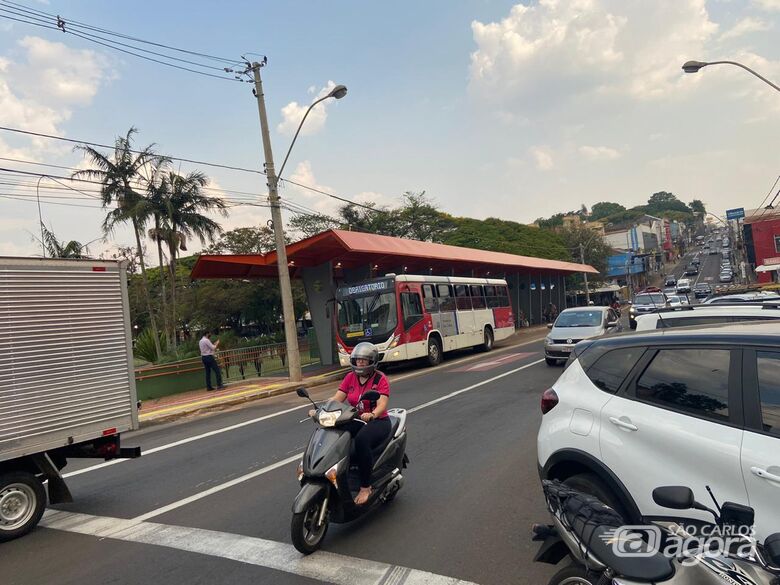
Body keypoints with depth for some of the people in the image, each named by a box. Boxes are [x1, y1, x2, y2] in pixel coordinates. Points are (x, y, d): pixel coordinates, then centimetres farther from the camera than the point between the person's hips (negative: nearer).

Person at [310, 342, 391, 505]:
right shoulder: (350, 378, 7)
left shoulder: (380, 379, -7)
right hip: (355, 420, 5)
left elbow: (382, 404, -19)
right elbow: (336, 398, 1)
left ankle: (365, 487, -24)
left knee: (362, 440, -37)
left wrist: (371, 415, -40)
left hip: (377, 421, -5)